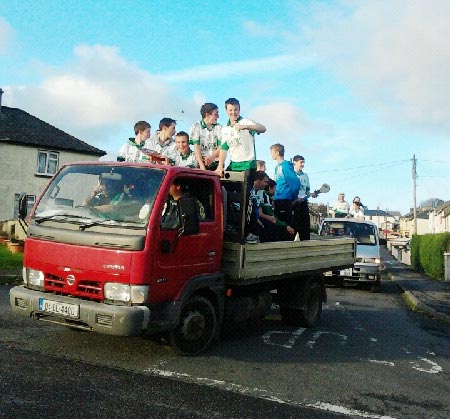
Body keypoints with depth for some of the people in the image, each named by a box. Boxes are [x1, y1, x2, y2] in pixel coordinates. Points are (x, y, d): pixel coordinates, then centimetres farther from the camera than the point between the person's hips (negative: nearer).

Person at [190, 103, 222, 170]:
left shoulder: (219, 128, 6)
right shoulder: (196, 127, 2)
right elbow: (196, 147, -6)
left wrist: (212, 157, -21)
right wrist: (202, 165, -16)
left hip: (216, 164, 2)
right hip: (202, 163, -1)